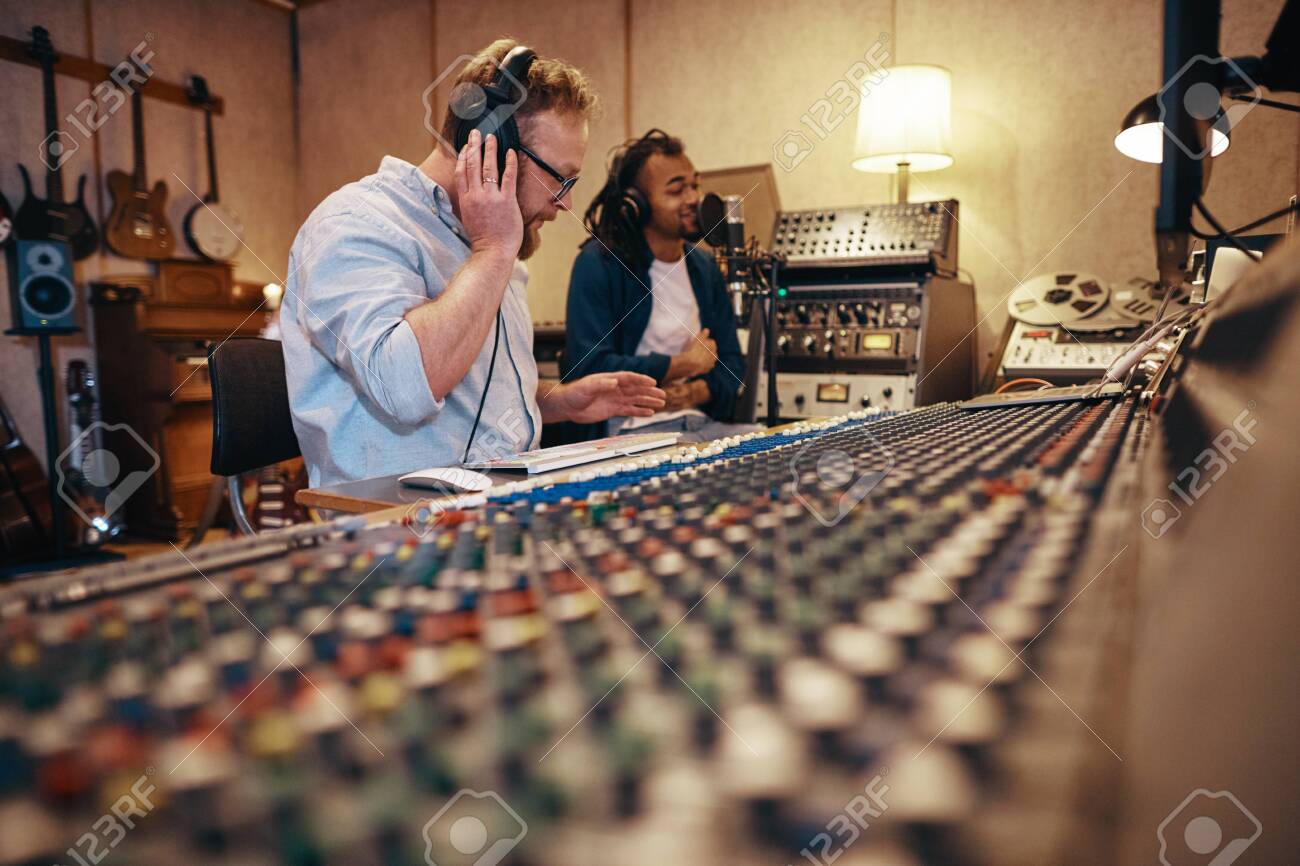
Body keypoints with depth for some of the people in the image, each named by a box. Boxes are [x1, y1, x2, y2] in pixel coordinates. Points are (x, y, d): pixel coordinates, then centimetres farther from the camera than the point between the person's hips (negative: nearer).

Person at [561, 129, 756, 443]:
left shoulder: (704, 267, 15)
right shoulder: (598, 264, -8)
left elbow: (731, 361, 15)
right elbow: (587, 367, -19)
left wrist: (698, 391, -10)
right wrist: (685, 364, -8)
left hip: (702, 422, 7)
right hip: (630, 429, -7)